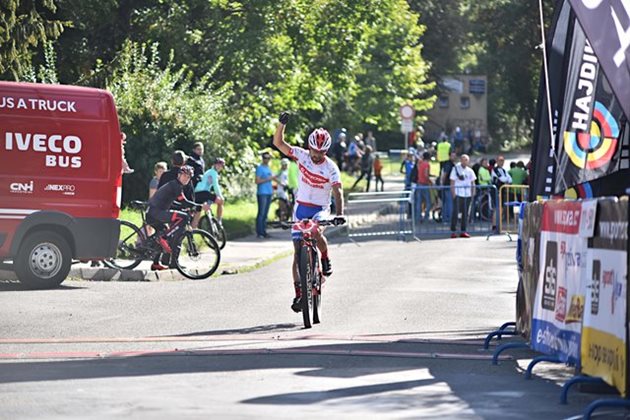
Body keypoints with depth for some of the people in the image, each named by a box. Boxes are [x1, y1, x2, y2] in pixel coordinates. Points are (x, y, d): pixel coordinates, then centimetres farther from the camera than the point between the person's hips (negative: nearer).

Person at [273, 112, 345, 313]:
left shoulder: (331, 168, -13)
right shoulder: (302, 156, -5)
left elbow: (338, 192, -21)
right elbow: (278, 143, -8)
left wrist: (339, 214, -36)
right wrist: (282, 124, -25)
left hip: (321, 209, -3)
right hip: (301, 207, 3)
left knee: (316, 232, -36)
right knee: (298, 251, -4)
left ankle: (326, 259, -5)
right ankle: (298, 293, 0)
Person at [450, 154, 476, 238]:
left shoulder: (470, 171, 12)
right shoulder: (456, 169, 0)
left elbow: (472, 182, 16)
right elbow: (452, 182, -3)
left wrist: (473, 192, 6)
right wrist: (453, 192, -11)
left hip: (467, 194, 4)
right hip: (458, 194, -4)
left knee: (465, 213, 6)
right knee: (455, 212, -8)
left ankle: (463, 231, 11)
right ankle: (453, 231, -6)